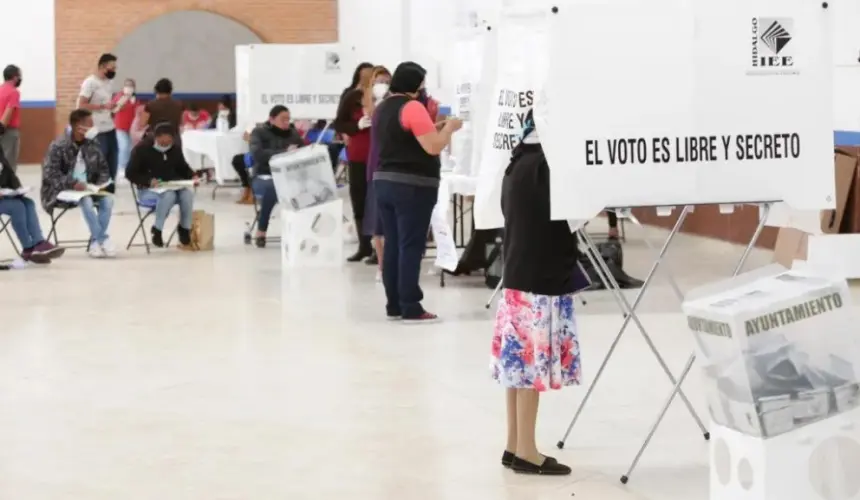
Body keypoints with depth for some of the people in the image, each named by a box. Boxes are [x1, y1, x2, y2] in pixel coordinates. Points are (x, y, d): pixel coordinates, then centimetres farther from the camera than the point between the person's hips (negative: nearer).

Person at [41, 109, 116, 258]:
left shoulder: (93, 144, 5)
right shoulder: (58, 146, -11)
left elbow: (103, 169, 12)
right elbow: (49, 173, -18)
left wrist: (101, 184, -10)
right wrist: (72, 184, -29)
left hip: (87, 189, 5)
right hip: (63, 190, -5)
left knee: (107, 199, -24)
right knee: (86, 200, -34)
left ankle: (95, 241, -19)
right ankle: (103, 240, -26)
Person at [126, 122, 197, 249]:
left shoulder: (175, 150, 6)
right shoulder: (142, 149, -8)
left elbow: (183, 168, 19)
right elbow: (131, 173, -9)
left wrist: (192, 176, -5)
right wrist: (148, 181, -26)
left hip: (172, 186, 5)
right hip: (148, 189, -5)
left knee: (188, 193, -28)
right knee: (169, 195, -37)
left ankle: (185, 233, -18)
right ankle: (157, 230, -23)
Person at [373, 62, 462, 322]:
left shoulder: (382, 108, 14)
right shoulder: (412, 107, -14)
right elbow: (433, 147, -18)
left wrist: (433, 126, 19)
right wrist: (449, 127, -1)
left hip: (384, 182, 9)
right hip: (412, 186, -8)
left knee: (392, 245, 9)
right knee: (411, 246, -7)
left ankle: (394, 305, 11)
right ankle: (410, 308, -7)